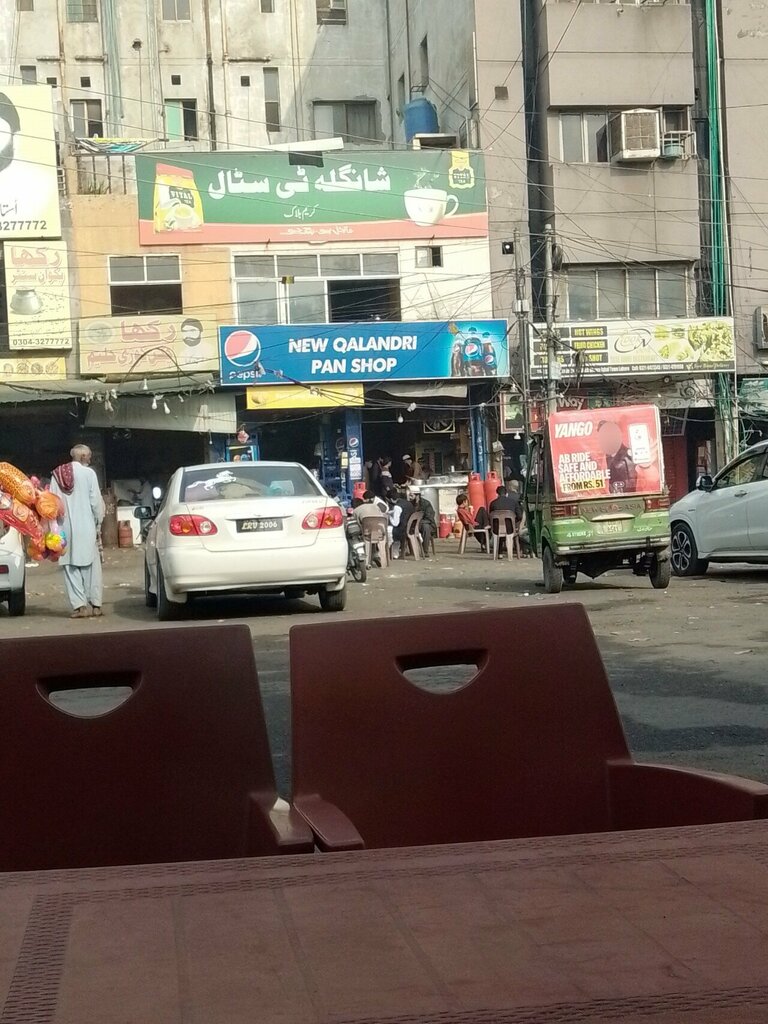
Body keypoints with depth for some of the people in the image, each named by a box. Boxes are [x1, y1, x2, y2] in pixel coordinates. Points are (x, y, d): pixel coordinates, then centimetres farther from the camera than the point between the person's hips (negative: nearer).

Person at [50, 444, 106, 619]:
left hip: (65, 528, 2)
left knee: (71, 568, 6)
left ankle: (80, 605, -1)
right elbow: (96, 501, -6)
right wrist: (98, 524, 4)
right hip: (86, 527, -2)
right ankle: (95, 604, 6)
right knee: (91, 567, 7)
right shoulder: (88, 473, -5)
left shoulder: (57, 475, 3)